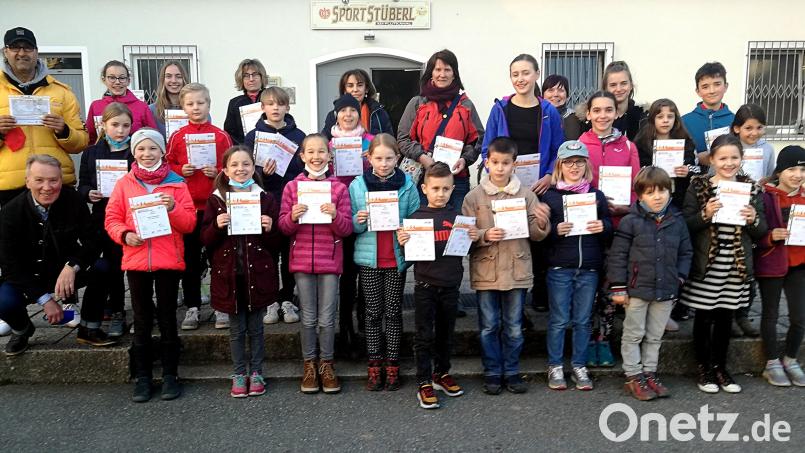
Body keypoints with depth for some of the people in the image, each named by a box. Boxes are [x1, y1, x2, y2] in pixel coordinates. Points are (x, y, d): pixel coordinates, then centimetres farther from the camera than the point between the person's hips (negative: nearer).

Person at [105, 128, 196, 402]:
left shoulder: (176, 183, 3)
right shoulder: (124, 184, 6)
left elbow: (189, 224, 0)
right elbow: (112, 219, 4)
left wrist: (173, 209, -18)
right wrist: (124, 234, -14)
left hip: (169, 260, -1)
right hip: (136, 259, 1)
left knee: (167, 318, 6)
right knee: (142, 321, 9)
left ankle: (170, 375, 16)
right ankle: (142, 377, 19)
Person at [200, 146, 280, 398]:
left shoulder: (266, 198, 2)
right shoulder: (215, 200, 2)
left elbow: (275, 242, 5)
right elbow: (206, 240, 1)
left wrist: (269, 229, -16)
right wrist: (217, 226, -17)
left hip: (258, 273, 0)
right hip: (229, 273, 0)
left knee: (255, 327, 10)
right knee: (236, 328, 11)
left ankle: (256, 373, 25)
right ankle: (239, 374, 25)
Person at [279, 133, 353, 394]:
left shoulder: (339, 188, 1)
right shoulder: (292, 187, 2)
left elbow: (347, 229, 0)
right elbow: (283, 227, 3)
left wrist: (336, 215, -19)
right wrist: (293, 216, -17)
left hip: (330, 260, 0)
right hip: (302, 260, 1)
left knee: (327, 318, 5)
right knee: (308, 318, 9)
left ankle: (326, 365, 22)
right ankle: (310, 365, 24)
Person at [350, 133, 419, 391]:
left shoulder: (407, 184, -1)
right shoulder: (357, 185, 0)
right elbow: (350, 226, 4)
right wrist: (358, 221, -17)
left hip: (397, 257, 0)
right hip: (368, 257, 0)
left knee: (393, 312, 8)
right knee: (373, 312, 9)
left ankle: (393, 365, 19)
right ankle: (374, 365, 18)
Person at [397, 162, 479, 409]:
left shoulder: (457, 217, 3)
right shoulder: (416, 217, -3)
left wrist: (474, 238, -9)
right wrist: (402, 243, -20)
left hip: (450, 286, 3)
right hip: (425, 286, -3)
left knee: (446, 333, 17)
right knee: (424, 336, 3)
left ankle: (442, 374, 34)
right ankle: (424, 384, 13)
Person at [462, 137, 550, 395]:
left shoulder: (526, 195, 1)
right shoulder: (474, 197, -2)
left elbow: (536, 235, 3)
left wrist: (542, 223, -18)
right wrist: (485, 235, -21)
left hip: (517, 270, 1)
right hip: (485, 272, -1)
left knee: (514, 327, 12)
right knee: (489, 327, 10)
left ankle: (512, 372, 27)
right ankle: (492, 373, 24)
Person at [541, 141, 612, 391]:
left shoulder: (597, 195, 9)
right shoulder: (550, 196, 1)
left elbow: (609, 232, 12)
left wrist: (603, 227, -9)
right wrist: (556, 230, -20)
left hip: (589, 269, 3)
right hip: (559, 269, -2)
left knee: (582, 321, 10)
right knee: (559, 320, 4)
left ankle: (579, 366, 23)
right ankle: (555, 366, 17)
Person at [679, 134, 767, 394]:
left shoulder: (750, 188, 5)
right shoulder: (698, 186, -5)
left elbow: (761, 233, 7)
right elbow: (685, 226, -7)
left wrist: (753, 219, -13)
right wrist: (705, 214, -23)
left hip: (736, 266, 3)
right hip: (705, 265, -3)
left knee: (725, 317, 13)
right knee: (704, 317, 7)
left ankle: (720, 367, 29)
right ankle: (704, 368, 22)